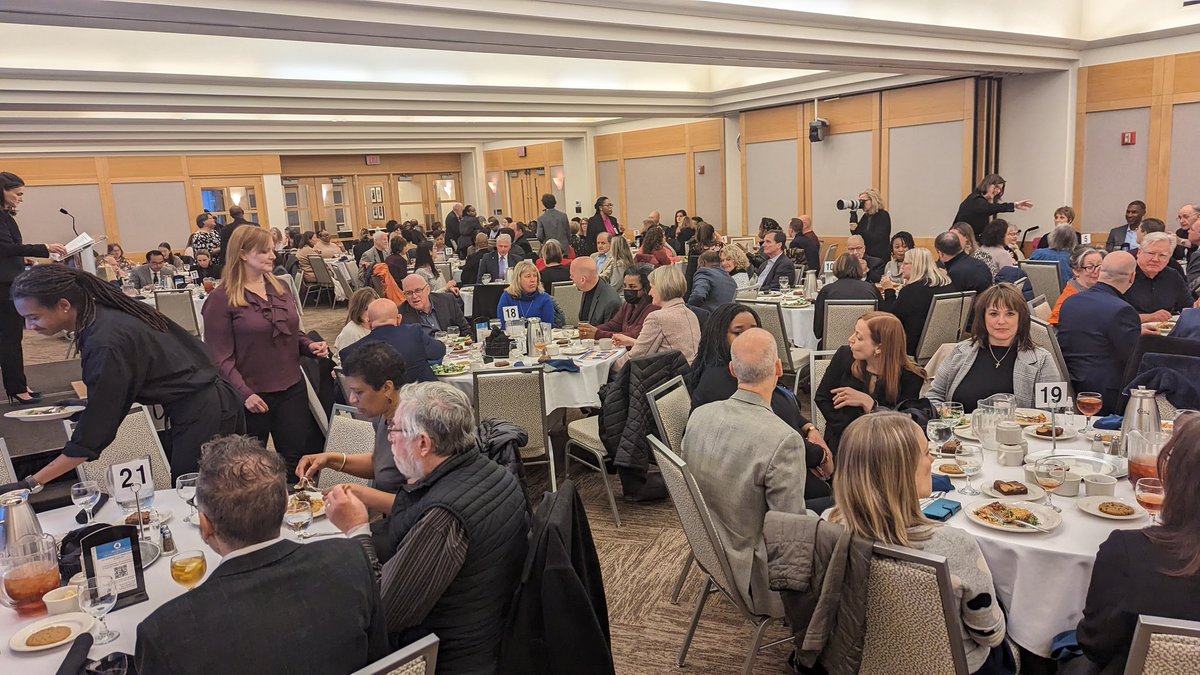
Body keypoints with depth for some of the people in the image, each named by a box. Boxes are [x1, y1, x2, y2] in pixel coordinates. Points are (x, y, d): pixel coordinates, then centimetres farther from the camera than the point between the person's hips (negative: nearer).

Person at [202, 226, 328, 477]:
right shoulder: (221, 299, -10)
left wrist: (310, 345, -2)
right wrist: (244, 393, -21)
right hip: (253, 396, -5)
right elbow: (220, 357, -12)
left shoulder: (281, 288, 9)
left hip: (292, 389, 5)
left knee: (296, 460, 11)